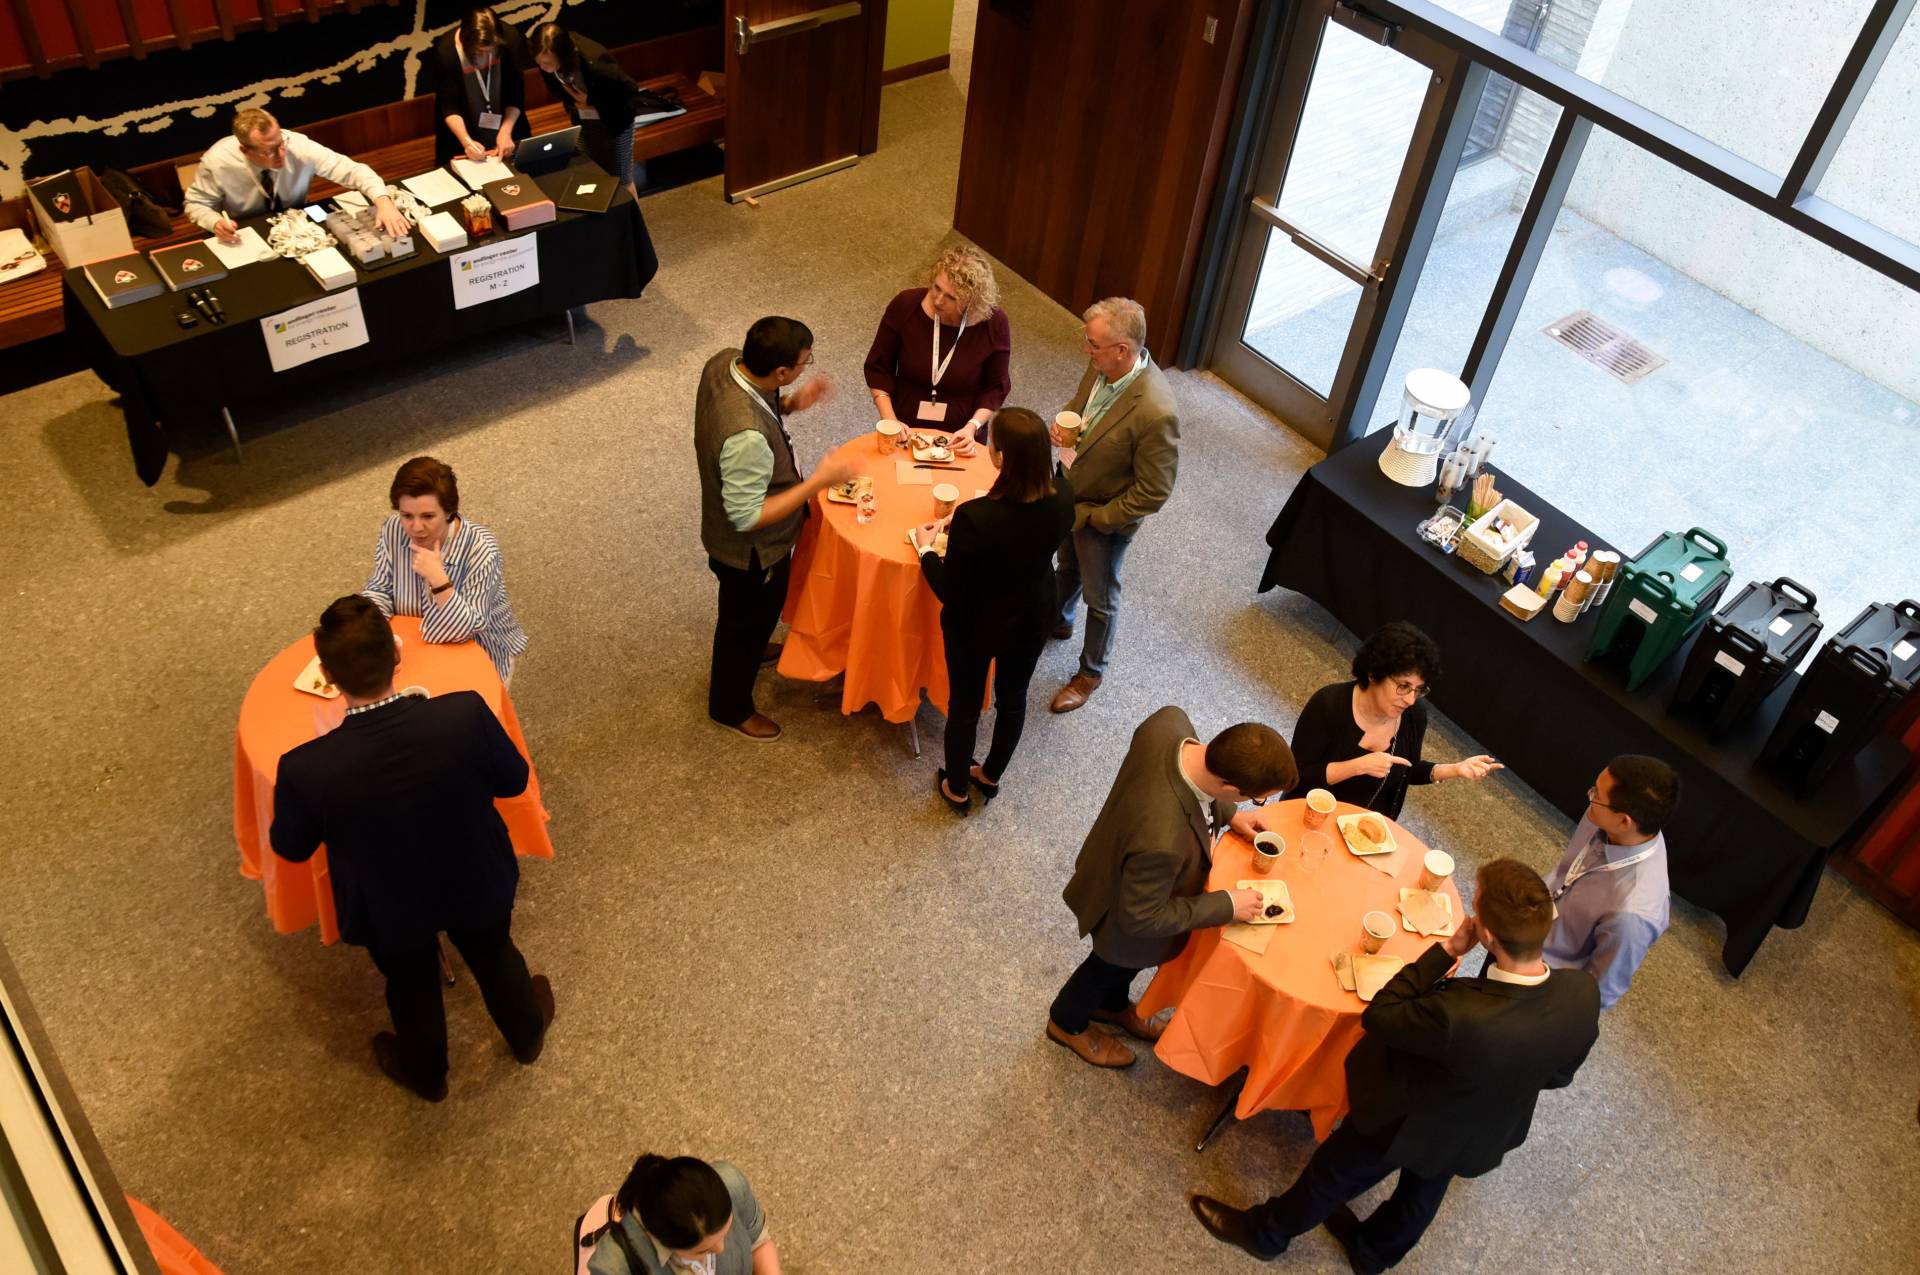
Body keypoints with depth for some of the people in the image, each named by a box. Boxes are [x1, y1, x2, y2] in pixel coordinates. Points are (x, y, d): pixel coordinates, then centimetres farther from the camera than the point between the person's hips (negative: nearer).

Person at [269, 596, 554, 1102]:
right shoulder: (466, 715, -35)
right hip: (477, 885, 1)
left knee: (412, 987, 31)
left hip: (389, 912, 0)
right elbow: (514, 781, -14)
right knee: (494, 958, 33)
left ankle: (426, 1074, 60)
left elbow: (291, 849, -12)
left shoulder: (306, 770, -36)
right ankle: (527, 1034, 62)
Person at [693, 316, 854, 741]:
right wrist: (818, 481, -31)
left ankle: (750, 648, 66)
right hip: (751, 550, -8)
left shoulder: (725, 362, -18)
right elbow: (747, 516, -34)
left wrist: (790, 404, -12)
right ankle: (731, 706, 45)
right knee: (747, 619, 19)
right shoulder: (746, 436, -44)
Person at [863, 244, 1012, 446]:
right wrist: (889, 420, -11)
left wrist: (972, 427, -15)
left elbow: (995, 387, 0)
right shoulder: (905, 305, -11)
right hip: (906, 429, 0)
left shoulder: (994, 324, -13)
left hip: (960, 438, 0)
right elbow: (878, 367, -1)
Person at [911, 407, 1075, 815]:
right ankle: (991, 777, 54)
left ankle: (956, 790, 46)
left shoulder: (975, 519, -37)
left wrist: (926, 548, -7)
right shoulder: (1062, 497, -22)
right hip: (1032, 619, 4)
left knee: (964, 704, 22)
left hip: (977, 625, -4)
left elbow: (949, 593, -23)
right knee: (1013, 697, 29)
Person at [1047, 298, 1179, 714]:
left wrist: (1092, 517, -19)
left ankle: (1090, 672, 43)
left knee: (1100, 599, 19)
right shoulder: (1102, 366, -16)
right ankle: (1058, 620, 63)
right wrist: (1063, 424, -14)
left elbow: (1154, 492, -27)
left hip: (1104, 519, -7)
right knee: (1067, 566, 33)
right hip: (1069, 497, 7)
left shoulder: (1155, 412, -38)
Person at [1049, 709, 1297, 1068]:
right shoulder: (1162, 842, -50)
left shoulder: (1170, 723, -32)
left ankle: (1112, 1004, 66)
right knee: (1111, 967, 28)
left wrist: (1227, 814, -9)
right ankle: (1067, 1023, 59)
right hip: (1127, 917, -6)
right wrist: (1226, 905, -22)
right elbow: (1141, 919, -29)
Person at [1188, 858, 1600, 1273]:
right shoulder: (1584, 993, -30)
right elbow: (1558, 1074, -9)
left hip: (1410, 1126, -5)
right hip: (1490, 1134, 5)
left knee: (1333, 1173, 24)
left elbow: (1377, 1015, -28)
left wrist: (1446, 950, -29)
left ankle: (1264, 1233, 51)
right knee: (1421, 1192, 34)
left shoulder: (1459, 1016, -48)